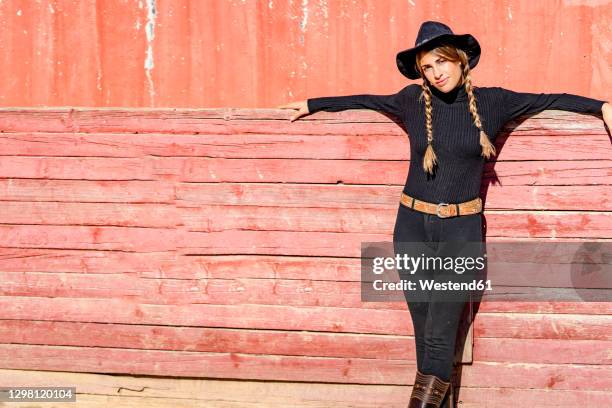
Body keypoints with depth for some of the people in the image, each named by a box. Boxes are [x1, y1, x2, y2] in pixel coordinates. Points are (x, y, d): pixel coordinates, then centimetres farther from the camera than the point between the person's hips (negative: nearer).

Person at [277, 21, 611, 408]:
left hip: (461, 230, -2)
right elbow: (367, 100, 19)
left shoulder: (492, 102, -1)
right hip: (413, 227, 2)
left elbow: (548, 100, 10)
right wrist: (313, 104, 26)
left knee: (439, 336, -9)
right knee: (425, 331, 4)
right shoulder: (414, 100, 3)